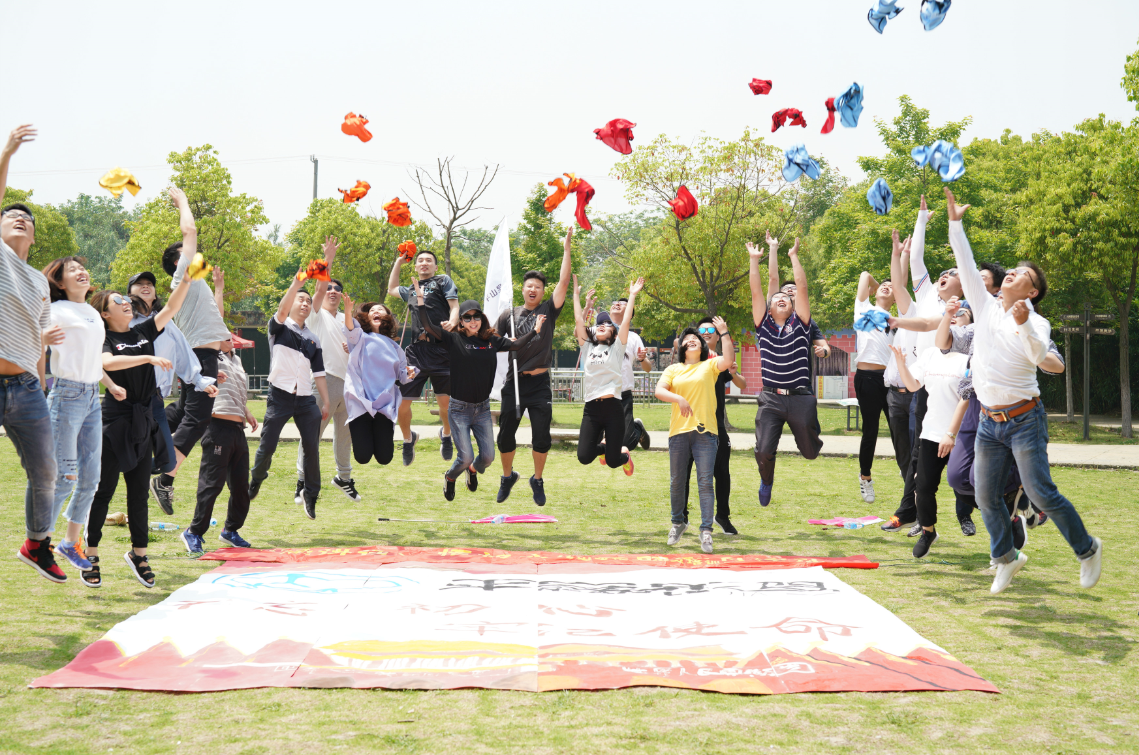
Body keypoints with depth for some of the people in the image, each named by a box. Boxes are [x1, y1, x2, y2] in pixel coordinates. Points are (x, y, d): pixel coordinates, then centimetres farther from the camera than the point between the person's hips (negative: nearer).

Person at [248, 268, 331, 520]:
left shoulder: (313, 339, 18)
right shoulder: (279, 328, 5)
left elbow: (318, 373, 16)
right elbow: (282, 309, -17)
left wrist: (326, 402, 9)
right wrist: (295, 284, -31)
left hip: (305, 399, 4)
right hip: (280, 396, -4)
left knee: (312, 447, -2)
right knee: (267, 446, -1)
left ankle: (310, 494, 12)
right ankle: (257, 478, 28)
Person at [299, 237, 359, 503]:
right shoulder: (316, 314, 3)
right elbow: (320, 285, -12)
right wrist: (329, 258, -18)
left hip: (347, 382, 6)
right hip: (324, 380, -6)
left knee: (345, 433, 13)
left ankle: (343, 478, 27)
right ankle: (303, 482, -4)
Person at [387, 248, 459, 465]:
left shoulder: (443, 281, 12)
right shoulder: (411, 291, 26)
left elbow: (454, 307, 1)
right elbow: (391, 288, 45)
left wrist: (451, 325, -19)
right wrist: (399, 261, 39)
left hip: (441, 350, -4)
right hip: (416, 351, 4)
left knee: (446, 400, -3)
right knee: (401, 401, -2)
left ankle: (446, 434, 26)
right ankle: (408, 438, 22)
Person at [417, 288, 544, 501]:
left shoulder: (492, 340, 4)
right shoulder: (454, 339, -7)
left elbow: (516, 345, 7)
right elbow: (428, 327, -16)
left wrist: (535, 330, 1)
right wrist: (420, 299, -20)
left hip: (482, 408, 4)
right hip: (459, 409, -4)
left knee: (488, 456, 3)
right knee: (465, 457, -7)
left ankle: (473, 470, 40)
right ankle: (450, 477, 27)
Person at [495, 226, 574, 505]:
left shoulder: (549, 311, 4)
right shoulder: (509, 315, 7)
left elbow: (564, 281, -4)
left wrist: (567, 247, -8)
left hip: (540, 383, -1)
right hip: (514, 382, 1)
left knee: (541, 437, -1)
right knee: (505, 435, 6)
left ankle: (538, 480, 20)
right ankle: (508, 476, 29)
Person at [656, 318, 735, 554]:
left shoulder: (709, 366, 10)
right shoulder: (673, 370, 13)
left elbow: (728, 360, -9)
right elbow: (659, 390, -1)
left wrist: (724, 333, -12)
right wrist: (679, 399, -18)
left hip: (705, 431, -2)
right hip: (679, 431, 2)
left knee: (705, 482, -7)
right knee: (677, 481, 9)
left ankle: (706, 530, -6)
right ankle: (678, 523, 28)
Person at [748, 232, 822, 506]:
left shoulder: (800, 324, 7)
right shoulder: (764, 325, 9)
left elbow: (801, 286, 0)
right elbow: (756, 290, 3)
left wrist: (794, 256, 2)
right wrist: (755, 260, 0)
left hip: (801, 399, 0)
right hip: (771, 399, 0)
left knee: (810, 451, 7)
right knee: (763, 451, -11)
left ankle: (807, 434, 46)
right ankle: (767, 481, 22)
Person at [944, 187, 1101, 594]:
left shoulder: (1036, 322, -6)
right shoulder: (986, 307, 9)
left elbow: (1037, 354, -25)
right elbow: (967, 266, 6)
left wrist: (1024, 327, -43)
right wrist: (955, 224, 2)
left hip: (1023, 419, -5)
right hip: (989, 421, 5)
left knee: (1041, 492, -9)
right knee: (986, 496, 6)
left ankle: (1087, 549, 12)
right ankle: (1006, 558, 25)